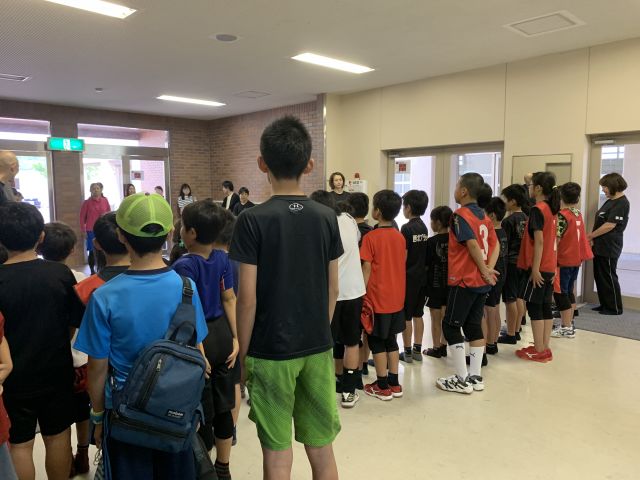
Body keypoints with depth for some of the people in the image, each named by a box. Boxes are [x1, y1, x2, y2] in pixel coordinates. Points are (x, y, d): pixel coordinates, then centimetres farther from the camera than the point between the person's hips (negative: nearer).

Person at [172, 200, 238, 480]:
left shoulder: (184, 265, -19)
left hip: (200, 339, -6)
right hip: (222, 335, 6)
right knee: (223, 406, 18)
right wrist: (235, 338, 7)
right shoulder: (222, 259, 0)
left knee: (202, 412, 9)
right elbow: (230, 300, 3)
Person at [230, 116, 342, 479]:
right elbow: (332, 290, 3)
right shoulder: (327, 217, -2)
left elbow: (248, 297, -12)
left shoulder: (253, 220, -13)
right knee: (322, 449, 17)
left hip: (271, 351, -3)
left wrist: (242, 352, 0)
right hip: (318, 348, 4)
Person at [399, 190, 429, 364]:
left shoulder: (406, 228, -15)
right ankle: (417, 350, 21)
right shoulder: (424, 227, 7)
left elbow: (403, 256, -15)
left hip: (409, 277, -7)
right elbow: (424, 253, 11)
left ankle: (407, 352, 10)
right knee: (418, 314, 13)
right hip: (422, 276, 7)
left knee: (406, 316, 3)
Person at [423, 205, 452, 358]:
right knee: (445, 316, 15)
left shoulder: (432, 242, -16)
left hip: (435, 284, -5)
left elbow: (425, 265, -12)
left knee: (435, 318, 6)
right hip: (449, 283, 5)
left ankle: (436, 348, 14)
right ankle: (443, 346, 24)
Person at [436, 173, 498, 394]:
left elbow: (473, 245, -22)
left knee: (450, 326, 2)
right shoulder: (483, 215, 11)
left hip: (464, 280, -8)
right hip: (481, 281, 8)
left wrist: (484, 271, -12)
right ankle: (476, 377, 19)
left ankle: (462, 380, 5)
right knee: (473, 325, 14)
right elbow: (495, 245, 8)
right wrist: (489, 269, -2)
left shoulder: (460, 215, -13)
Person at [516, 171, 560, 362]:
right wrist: (554, 267, 19)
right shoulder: (552, 209, 12)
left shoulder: (537, 210, -14)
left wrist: (535, 268, -20)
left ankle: (539, 351, 4)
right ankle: (544, 348, 18)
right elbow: (551, 239, 15)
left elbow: (539, 241, -20)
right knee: (545, 307, 11)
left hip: (538, 267, -8)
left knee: (534, 306, -1)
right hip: (550, 267, 8)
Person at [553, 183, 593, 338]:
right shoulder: (578, 214, 8)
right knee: (569, 291, 17)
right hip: (576, 259, 8)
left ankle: (566, 328, 3)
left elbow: (556, 238, -19)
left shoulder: (562, 215, -15)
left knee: (560, 293, 0)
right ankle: (569, 323, 25)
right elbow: (576, 237, 11)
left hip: (563, 260, -8)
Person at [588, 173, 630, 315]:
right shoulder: (610, 201, 14)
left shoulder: (621, 203, -14)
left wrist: (590, 236, -11)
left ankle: (614, 308, 11)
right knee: (599, 276, 13)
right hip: (600, 246, 9)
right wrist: (592, 237, 6)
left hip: (609, 248, -9)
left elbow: (609, 225, -20)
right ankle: (605, 305, 24)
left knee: (608, 277, -1)